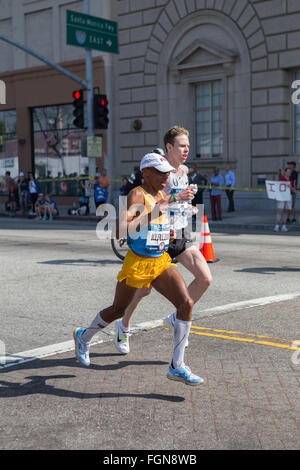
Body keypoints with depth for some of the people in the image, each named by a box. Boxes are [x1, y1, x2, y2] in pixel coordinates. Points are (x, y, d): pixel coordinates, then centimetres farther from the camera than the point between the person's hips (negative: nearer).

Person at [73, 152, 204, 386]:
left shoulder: (161, 195, 8)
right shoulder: (137, 194, -16)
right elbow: (123, 227, -31)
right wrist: (153, 213, -32)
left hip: (162, 262, 6)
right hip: (137, 263, -6)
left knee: (186, 303, -13)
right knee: (117, 311, 12)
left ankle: (177, 366, -5)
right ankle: (84, 337, 43)